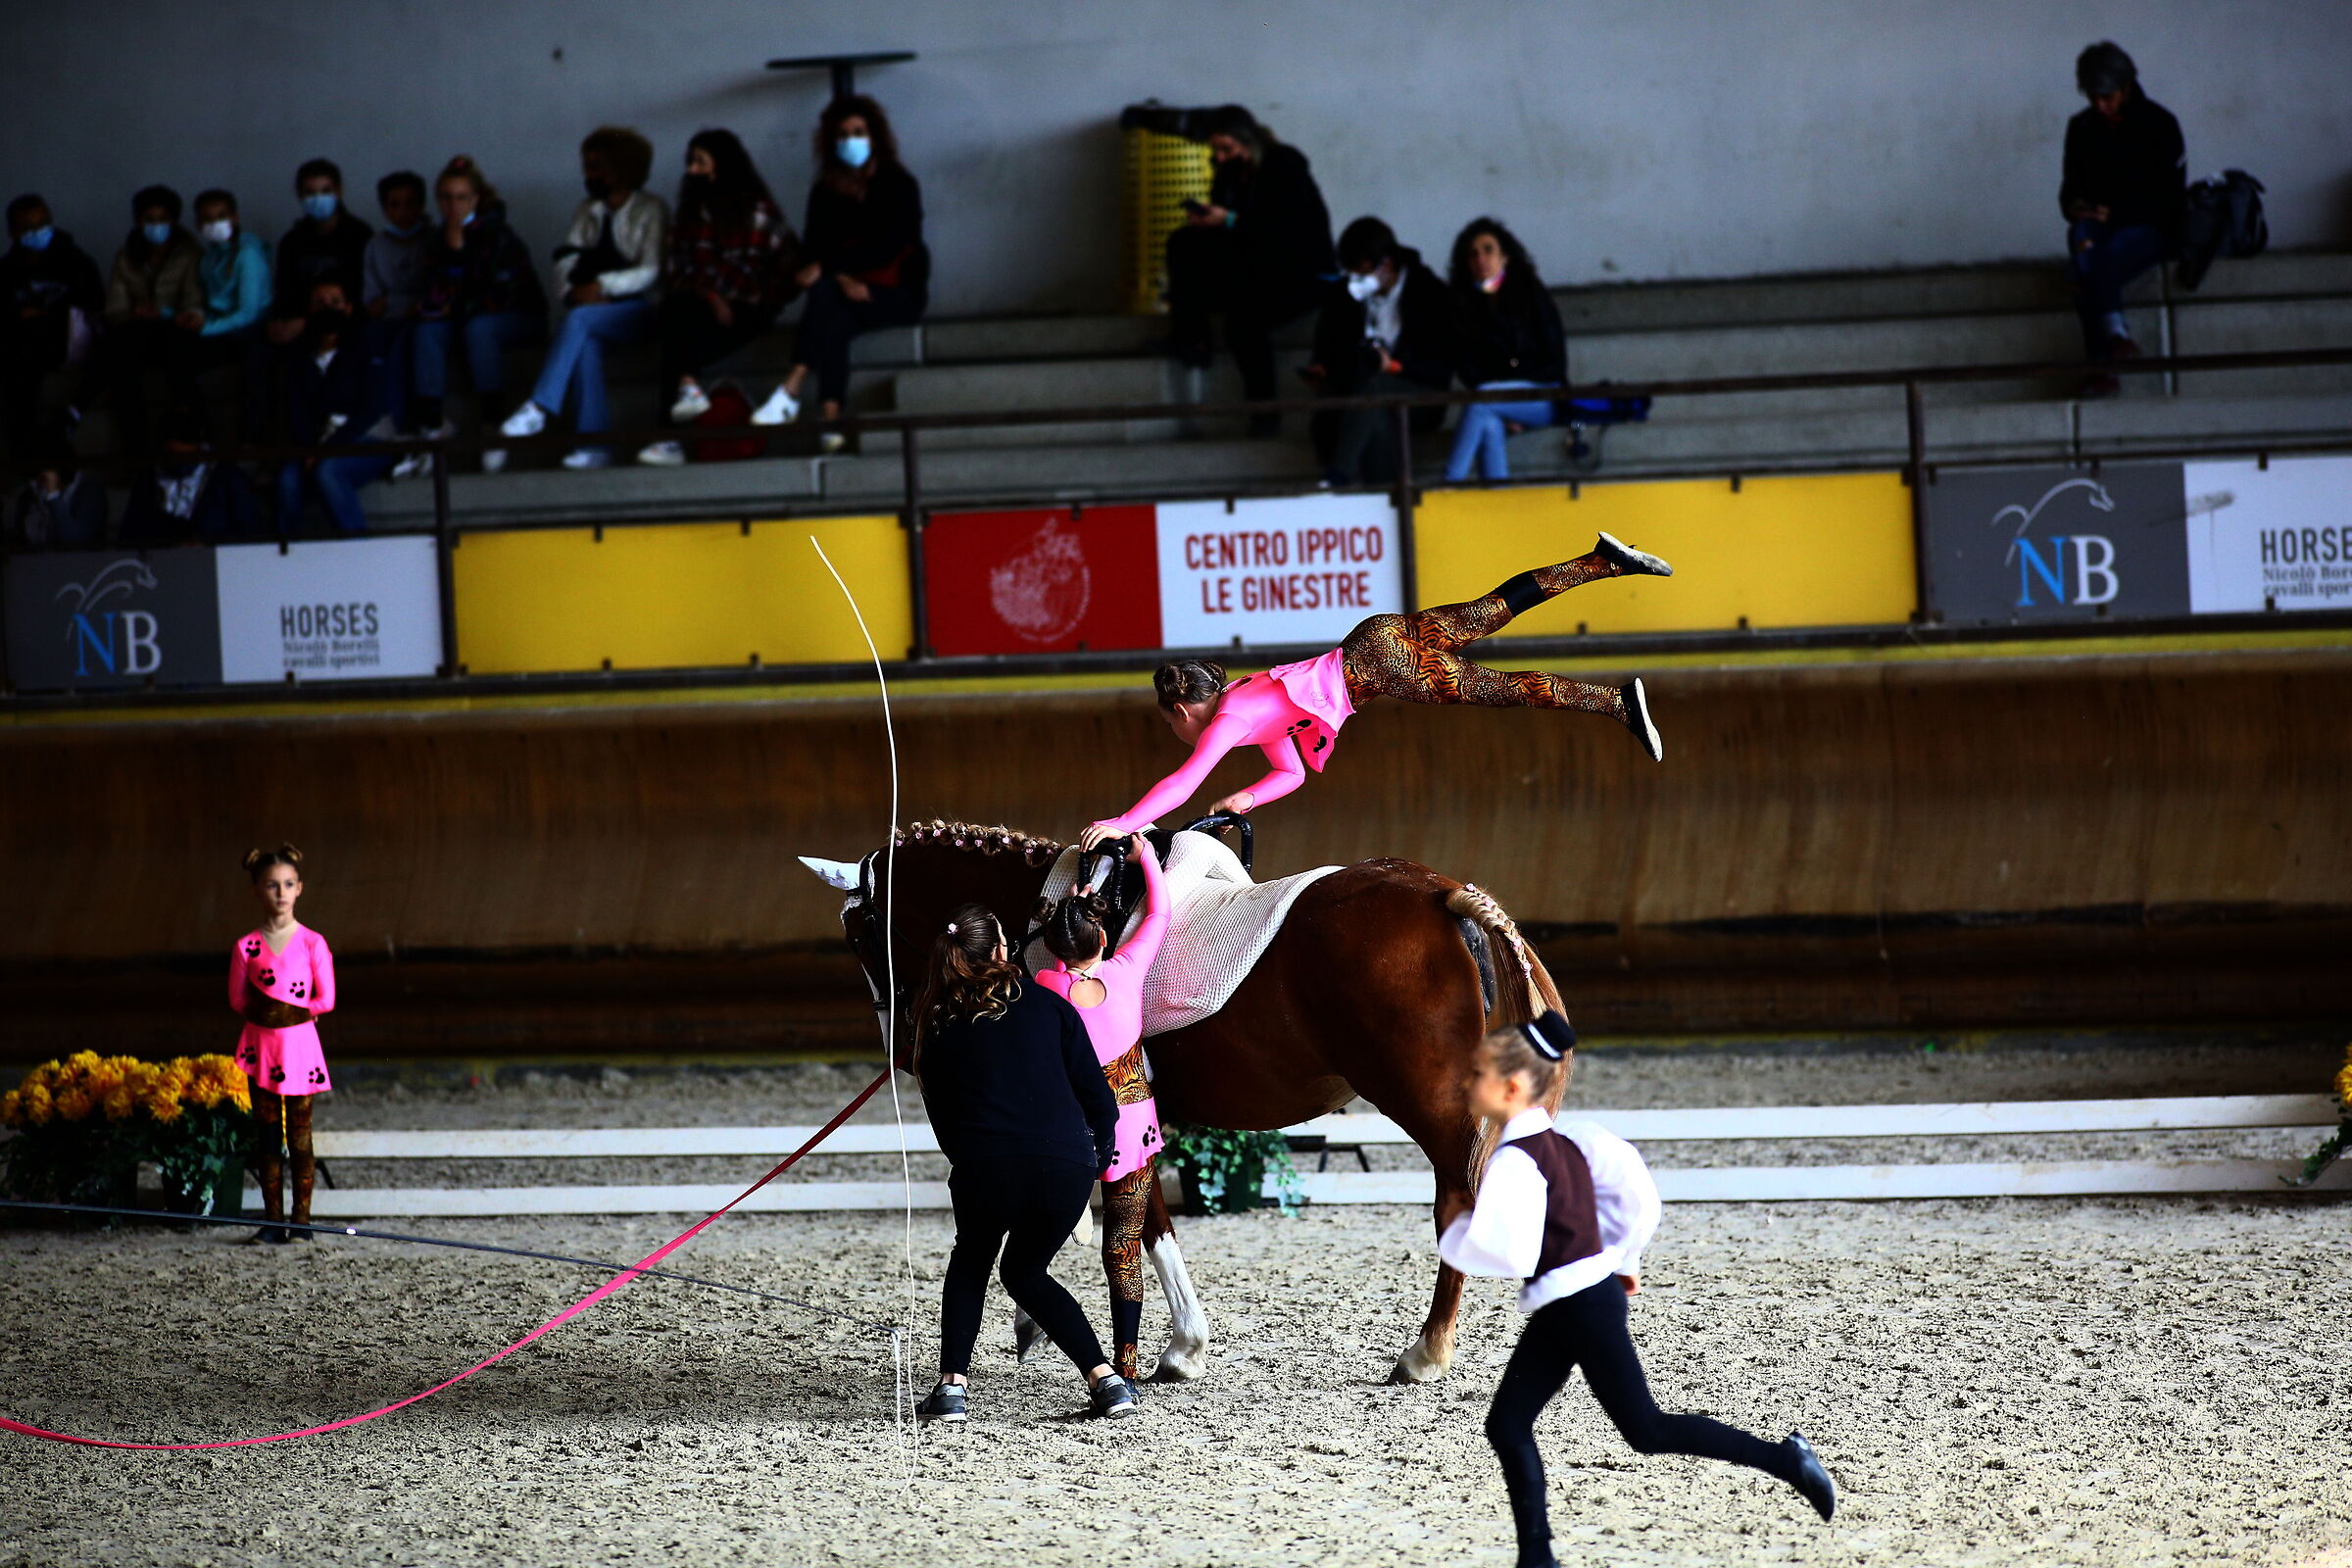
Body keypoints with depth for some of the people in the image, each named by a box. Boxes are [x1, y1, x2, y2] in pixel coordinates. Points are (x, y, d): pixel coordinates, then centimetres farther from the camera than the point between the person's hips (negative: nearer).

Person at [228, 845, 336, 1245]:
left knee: (299, 1135, 0)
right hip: (260, 1043, 2)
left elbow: (326, 1001, -5)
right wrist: (297, 1007, 1)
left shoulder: (312, 943, -4)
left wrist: (281, 1008, -3)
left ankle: (301, 1220, 5)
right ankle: (272, 1220, 10)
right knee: (267, 1135, 5)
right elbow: (237, 1001, 3)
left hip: (299, 1043, -2)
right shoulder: (246, 947, 1)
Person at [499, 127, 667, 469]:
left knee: (580, 320, -32)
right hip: (595, 310, 4)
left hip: (639, 309, -4)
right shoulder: (588, 212, 19)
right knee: (586, 342, -32)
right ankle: (593, 444, -38)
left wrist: (603, 286, -21)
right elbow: (566, 262, 8)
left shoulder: (651, 210, 2)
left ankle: (539, 410, -38)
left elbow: (652, 272, -9)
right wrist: (574, 291, -14)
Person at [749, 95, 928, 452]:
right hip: (850, 290, 3)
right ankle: (829, 419, -46)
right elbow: (813, 248, 0)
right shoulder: (826, 191, 8)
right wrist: (841, 278, -23)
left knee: (826, 295, -33)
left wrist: (826, 267, -22)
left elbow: (887, 248, -14)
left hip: (898, 293, -3)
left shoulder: (899, 185, -3)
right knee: (833, 320, -34)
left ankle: (790, 392, -42)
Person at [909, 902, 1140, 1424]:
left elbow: (941, 1113, 20)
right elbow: (1098, 1096, 12)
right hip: (1068, 1167, 1)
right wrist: (1099, 1158, 26)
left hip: (983, 1170, -1)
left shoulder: (938, 1029, 14)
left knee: (970, 1263, 29)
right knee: (1026, 1271, 27)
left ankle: (951, 1386, 13)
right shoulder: (1048, 1006, 13)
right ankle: (1106, 1380, 15)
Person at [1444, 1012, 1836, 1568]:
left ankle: (1784, 1459, 5)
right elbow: (1635, 1190, 13)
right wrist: (1622, 1257, 20)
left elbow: (1507, 1252, -28)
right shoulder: (1565, 1136, 8)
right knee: (1507, 1424, 7)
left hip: (1581, 1306, -10)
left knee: (1644, 1428, -1)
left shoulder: (1514, 1160, -21)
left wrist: (1454, 1235, -10)